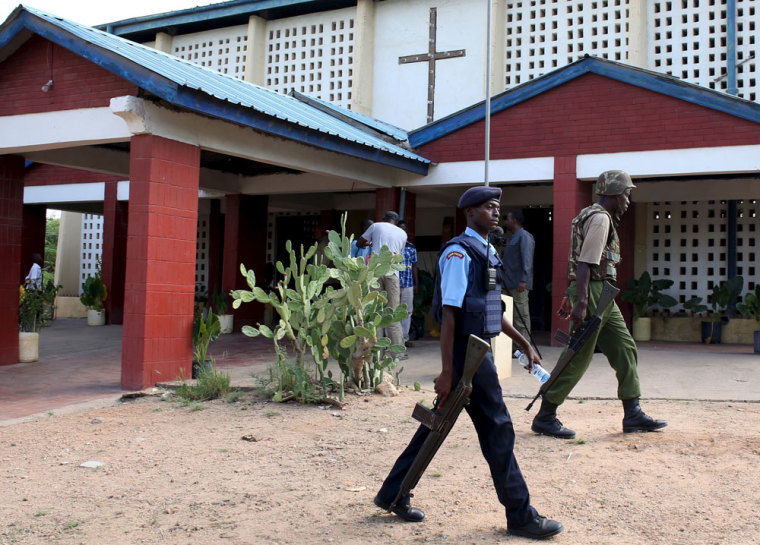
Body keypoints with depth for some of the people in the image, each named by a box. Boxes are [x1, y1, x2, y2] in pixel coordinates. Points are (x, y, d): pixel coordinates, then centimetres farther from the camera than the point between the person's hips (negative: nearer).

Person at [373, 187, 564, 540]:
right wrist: (447, 372, -21)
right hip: (465, 351, -9)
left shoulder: (487, 253, 15)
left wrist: (525, 344, 22)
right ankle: (520, 516, 11)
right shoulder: (460, 253, -14)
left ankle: (393, 494, 26)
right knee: (497, 428, -2)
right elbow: (449, 313, -18)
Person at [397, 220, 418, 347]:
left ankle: (404, 338, 12)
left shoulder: (411, 247, 13)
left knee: (407, 311, 5)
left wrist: (416, 284, 10)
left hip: (408, 284, 3)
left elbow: (414, 266, 14)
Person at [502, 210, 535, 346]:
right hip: (510, 284, 10)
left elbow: (527, 260, -17)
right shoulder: (513, 237, 23)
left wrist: (523, 280, -24)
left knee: (521, 316, -9)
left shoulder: (524, 236, -8)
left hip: (519, 285, -10)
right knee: (514, 315, 10)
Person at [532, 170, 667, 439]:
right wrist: (581, 302, -27)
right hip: (593, 292, -11)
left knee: (624, 348, 10)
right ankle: (545, 417, 1)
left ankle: (633, 415, 15)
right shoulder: (600, 218, -12)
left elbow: (578, 262, 21)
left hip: (602, 296, 11)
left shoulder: (593, 216, 19)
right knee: (578, 357, -6)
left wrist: (569, 296, 22)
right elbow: (585, 263, -22)